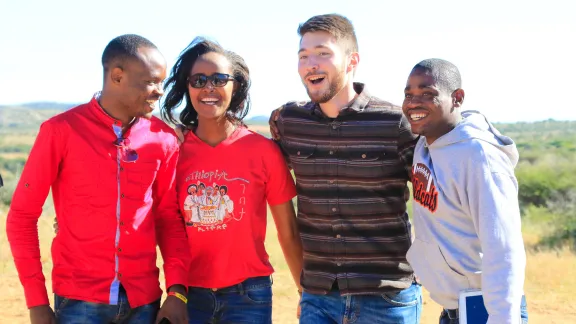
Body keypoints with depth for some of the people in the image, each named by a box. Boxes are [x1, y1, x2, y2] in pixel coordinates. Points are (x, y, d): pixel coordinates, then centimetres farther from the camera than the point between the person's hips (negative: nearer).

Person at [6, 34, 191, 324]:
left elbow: (169, 218, 9)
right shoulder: (62, 131, -6)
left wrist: (177, 290, -3)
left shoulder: (163, 139, 3)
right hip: (80, 300, -3)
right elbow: (23, 214, -2)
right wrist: (36, 300, -6)